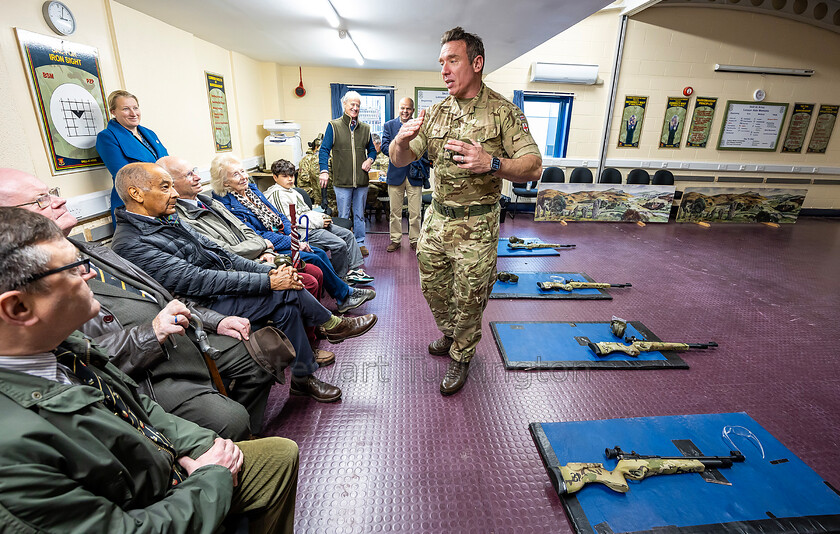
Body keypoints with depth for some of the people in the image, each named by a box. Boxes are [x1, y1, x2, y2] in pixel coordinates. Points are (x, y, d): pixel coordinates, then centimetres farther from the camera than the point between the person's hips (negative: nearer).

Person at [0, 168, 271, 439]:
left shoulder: (90, 250, 16)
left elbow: (161, 295, 20)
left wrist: (215, 321, 12)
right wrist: (150, 334, -27)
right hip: (143, 377, -9)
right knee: (229, 419, -25)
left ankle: (248, 441, 29)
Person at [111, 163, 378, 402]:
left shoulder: (168, 220, 11)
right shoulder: (131, 244, -17)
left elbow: (216, 251, 8)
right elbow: (198, 281, -25)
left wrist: (269, 270, -5)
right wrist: (268, 282, -25)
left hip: (223, 283, 8)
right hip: (205, 306, -8)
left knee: (287, 307, -10)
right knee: (287, 291, -20)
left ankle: (303, 377, 4)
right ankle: (331, 325, 6)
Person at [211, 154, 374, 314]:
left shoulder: (252, 189, 10)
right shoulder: (228, 205, -15)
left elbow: (279, 216, 13)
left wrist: (293, 235, -4)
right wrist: (291, 243, -19)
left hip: (285, 239, 8)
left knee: (320, 253, -5)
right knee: (314, 259, -18)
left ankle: (343, 298, -1)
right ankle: (345, 294, -2)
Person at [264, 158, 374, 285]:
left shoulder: (291, 191, 20)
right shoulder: (277, 194, -11)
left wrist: (321, 217, 4)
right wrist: (317, 222, -17)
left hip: (314, 224, 10)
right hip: (303, 231, -10)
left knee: (347, 234, 3)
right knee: (340, 244, -21)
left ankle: (355, 269, 5)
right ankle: (341, 277, -2)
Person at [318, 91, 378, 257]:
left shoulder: (365, 128, 10)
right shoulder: (334, 126, 0)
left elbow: (372, 149, 20)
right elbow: (324, 149, -4)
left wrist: (370, 159, -2)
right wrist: (324, 171, -17)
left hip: (361, 181, 3)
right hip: (342, 181, -3)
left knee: (359, 215, 13)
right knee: (343, 216, 6)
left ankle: (360, 243, 25)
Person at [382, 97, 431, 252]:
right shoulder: (389, 125, 8)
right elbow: (384, 147, -3)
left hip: (414, 175, 0)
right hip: (396, 174, 1)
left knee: (415, 212, 3)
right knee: (395, 211, 7)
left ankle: (415, 240, 17)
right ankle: (395, 240, 20)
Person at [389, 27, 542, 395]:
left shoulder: (503, 113, -5)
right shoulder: (435, 113, 8)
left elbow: (533, 168, -13)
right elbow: (399, 161, 6)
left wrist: (491, 163, -31)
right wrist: (402, 140, -18)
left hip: (476, 226, -5)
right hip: (436, 218, 5)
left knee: (468, 300, 6)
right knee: (432, 288, 17)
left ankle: (460, 358, 31)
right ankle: (450, 335, 46)